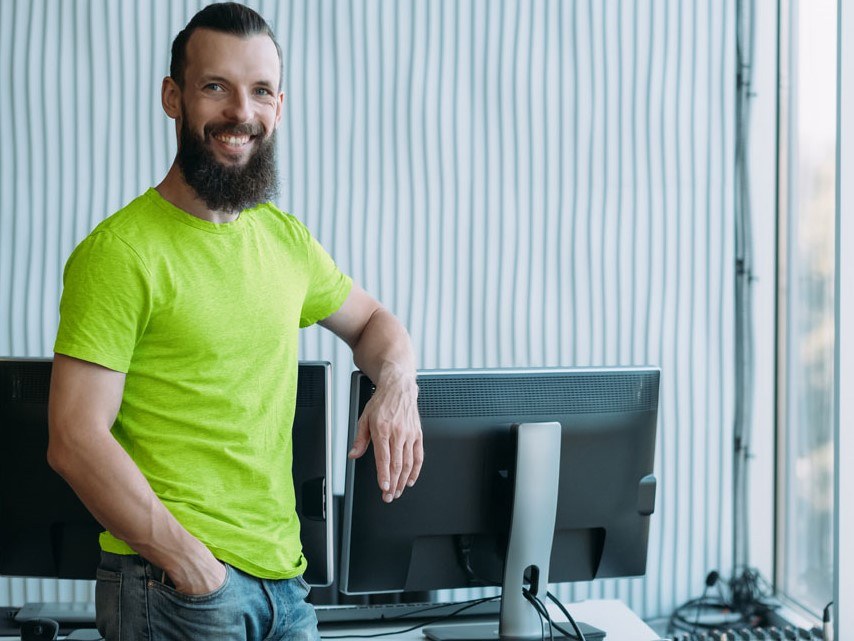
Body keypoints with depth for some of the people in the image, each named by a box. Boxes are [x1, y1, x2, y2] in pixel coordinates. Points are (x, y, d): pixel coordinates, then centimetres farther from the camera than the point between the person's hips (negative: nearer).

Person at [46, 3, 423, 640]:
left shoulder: (286, 239, 10)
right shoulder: (121, 252, -11)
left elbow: (371, 321, 26)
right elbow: (76, 439, -16)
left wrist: (397, 385, 4)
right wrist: (191, 563, -21)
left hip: (284, 580, 7)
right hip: (172, 582, -6)